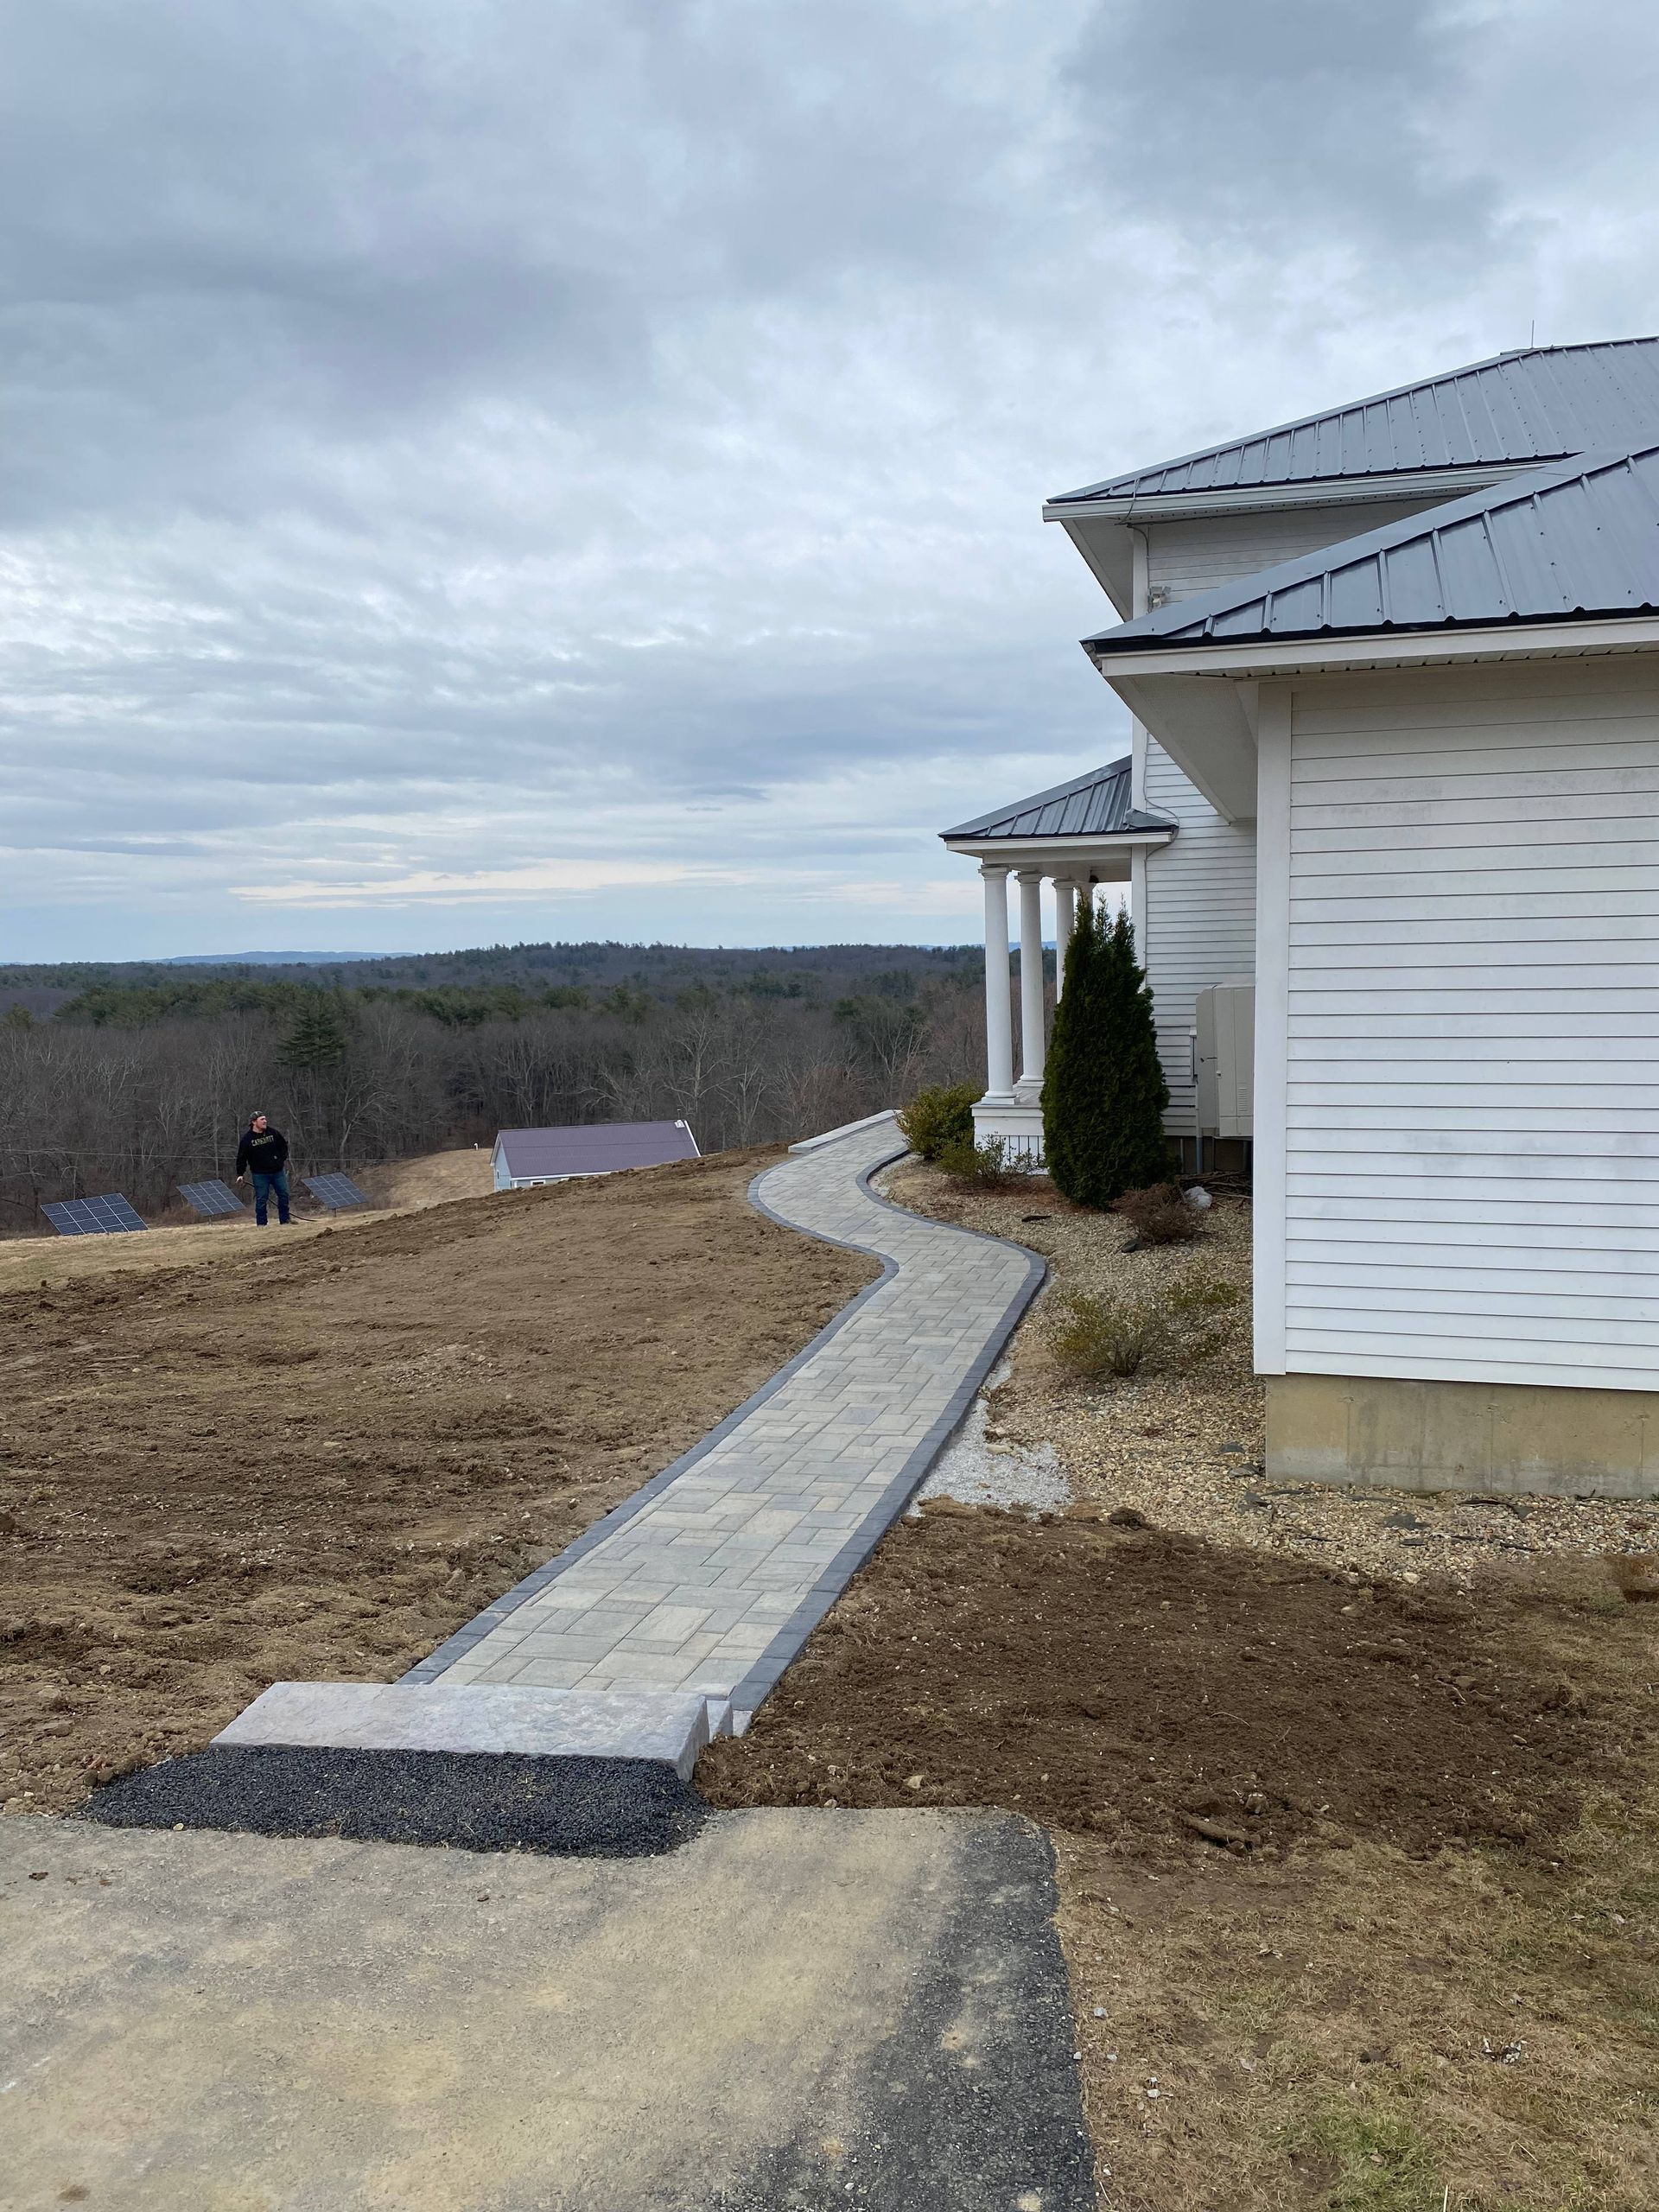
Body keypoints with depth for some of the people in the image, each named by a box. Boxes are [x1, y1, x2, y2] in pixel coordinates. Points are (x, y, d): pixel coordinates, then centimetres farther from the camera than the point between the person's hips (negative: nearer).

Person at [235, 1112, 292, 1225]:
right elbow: (241, 1157, -2)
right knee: (261, 1199, -1)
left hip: (278, 1171, 3)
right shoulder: (247, 1138, -5)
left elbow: (283, 1145, 18)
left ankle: (284, 1222, 16)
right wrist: (240, 1174, -6)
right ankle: (261, 1224, 7)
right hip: (260, 1174, -3)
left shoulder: (273, 1133, 3)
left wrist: (282, 1159, 6)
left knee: (284, 1195, 5)